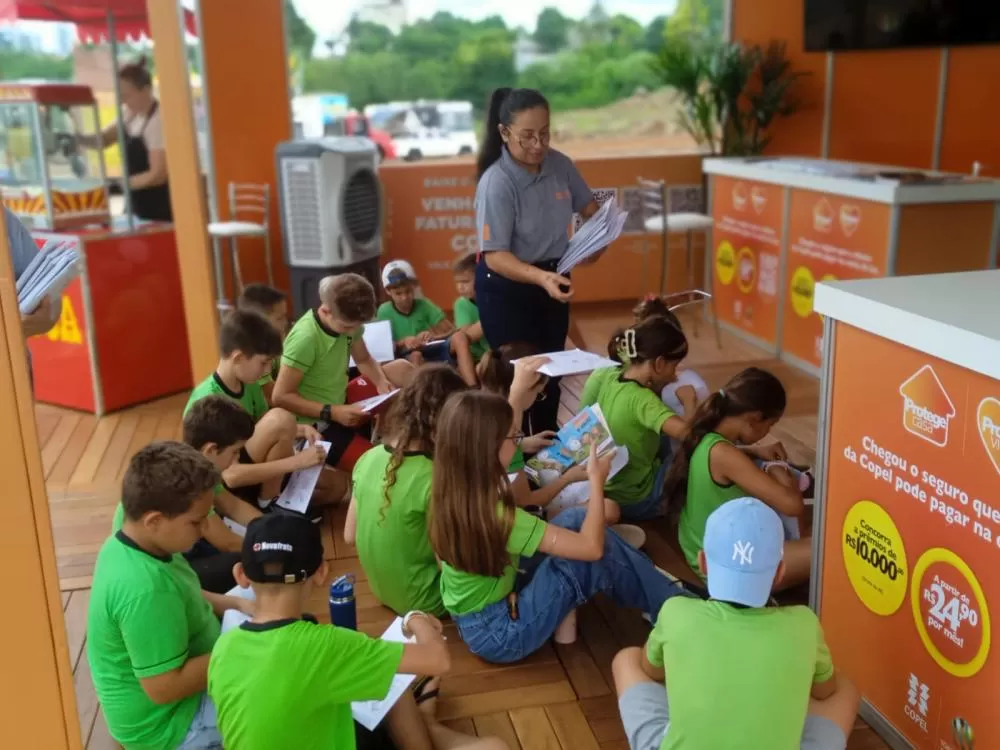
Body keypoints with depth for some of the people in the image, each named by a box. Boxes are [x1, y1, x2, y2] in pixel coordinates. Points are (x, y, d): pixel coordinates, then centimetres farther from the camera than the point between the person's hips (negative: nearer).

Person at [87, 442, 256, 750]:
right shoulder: (144, 588, -36)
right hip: (166, 723, -9)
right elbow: (165, 687, -31)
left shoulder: (129, 545, -7)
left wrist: (236, 603, -2)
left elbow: (180, 598, 12)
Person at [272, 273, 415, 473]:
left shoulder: (347, 321, -7)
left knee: (402, 369, 4)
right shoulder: (305, 338, -29)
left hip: (341, 403, 8)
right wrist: (332, 412, -27)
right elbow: (280, 396, -24)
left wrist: (381, 382, -10)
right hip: (317, 423, -8)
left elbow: (364, 360, 11)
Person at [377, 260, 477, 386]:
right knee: (415, 354, -37)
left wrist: (433, 336, -23)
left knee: (459, 337, -24)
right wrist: (402, 343, -26)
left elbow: (451, 331, -3)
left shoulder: (424, 304, 2)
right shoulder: (385, 311, -2)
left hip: (433, 351, 3)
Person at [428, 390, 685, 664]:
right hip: (496, 634, -8)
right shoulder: (495, 516, -32)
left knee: (577, 519, 2)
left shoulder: (451, 493, -8)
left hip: (474, 621, 8)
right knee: (602, 549, -10)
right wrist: (597, 481, -14)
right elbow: (592, 547, -26)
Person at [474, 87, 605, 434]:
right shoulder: (496, 183, -26)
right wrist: (541, 278, -44)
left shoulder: (559, 164, -8)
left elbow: (589, 208, 8)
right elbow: (494, 256, -29)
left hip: (552, 280, 6)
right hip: (506, 289, -6)